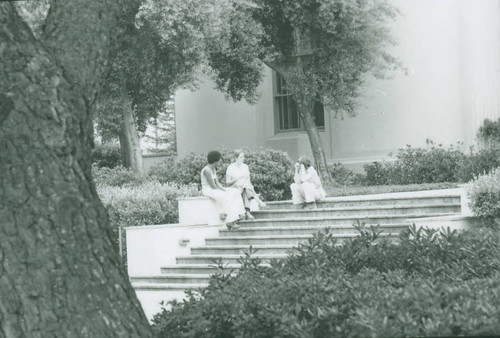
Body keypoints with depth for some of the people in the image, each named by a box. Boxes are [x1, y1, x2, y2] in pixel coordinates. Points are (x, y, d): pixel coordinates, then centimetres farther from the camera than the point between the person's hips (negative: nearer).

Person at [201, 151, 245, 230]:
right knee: (226, 197, -31)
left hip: (215, 190, 10)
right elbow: (213, 186, -21)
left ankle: (236, 216, -13)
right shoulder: (207, 170, -19)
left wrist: (224, 190, -5)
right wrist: (223, 191, -14)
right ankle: (229, 222, -28)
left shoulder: (213, 169, 13)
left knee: (235, 193, -2)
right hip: (207, 190, -10)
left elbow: (217, 183, 10)